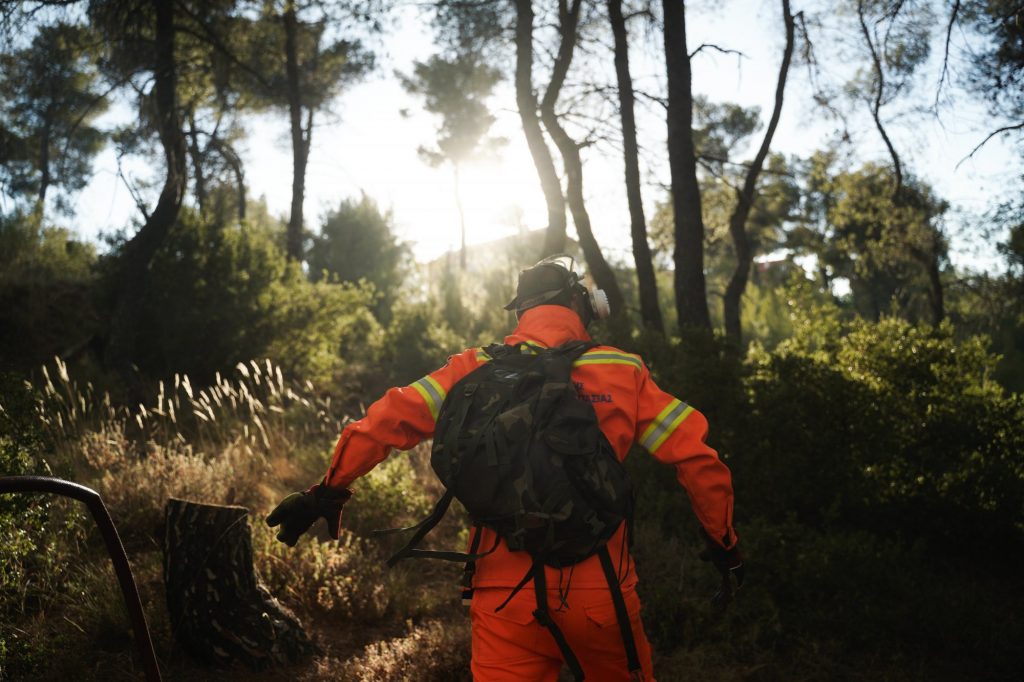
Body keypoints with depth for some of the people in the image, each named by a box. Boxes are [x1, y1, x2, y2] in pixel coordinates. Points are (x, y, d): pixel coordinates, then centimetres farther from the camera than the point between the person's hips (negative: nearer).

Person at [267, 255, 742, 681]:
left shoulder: (478, 369, 2)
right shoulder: (625, 372, 2)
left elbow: (388, 420, -4)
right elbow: (698, 460, 1)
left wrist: (329, 491, 7)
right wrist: (723, 541, 14)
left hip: (508, 595, 0)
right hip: (602, 592, 1)